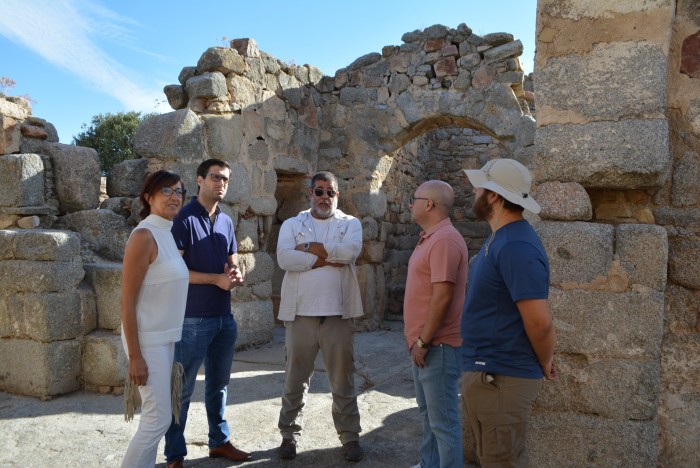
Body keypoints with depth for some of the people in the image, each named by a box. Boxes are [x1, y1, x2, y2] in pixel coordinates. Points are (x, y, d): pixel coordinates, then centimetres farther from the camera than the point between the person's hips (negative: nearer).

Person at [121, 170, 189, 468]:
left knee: (155, 417, 15)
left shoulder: (167, 235, 9)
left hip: (166, 337, 8)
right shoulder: (144, 236, -17)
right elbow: (127, 301, -19)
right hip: (148, 340, -8)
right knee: (158, 419, -3)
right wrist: (135, 356, -19)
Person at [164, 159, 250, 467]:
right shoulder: (184, 219, -10)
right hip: (193, 318, -7)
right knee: (182, 388, 4)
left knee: (219, 384, 17)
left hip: (225, 317, 7)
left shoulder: (226, 221, 11)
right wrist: (217, 279, -18)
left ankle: (219, 441, 32)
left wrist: (235, 275, -7)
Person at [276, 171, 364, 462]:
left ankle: (350, 436, 24)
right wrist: (327, 258, -14)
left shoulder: (350, 223, 6)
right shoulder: (292, 224, 6)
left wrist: (310, 247, -11)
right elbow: (284, 259, -12)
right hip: (300, 313, 0)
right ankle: (290, 434, 28)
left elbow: (351, 251, -15)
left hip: (338, 314, 0)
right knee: (296, 378, 12)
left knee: (342, 380, 10)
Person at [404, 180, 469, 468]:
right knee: (428, 412, 22)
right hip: (424, 344, 11)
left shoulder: (445, 239, -19)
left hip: (436, 346, -11)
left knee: (443, 420, 1)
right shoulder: (430, 238, 13)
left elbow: (443, 296, -25)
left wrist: (423, 341, -19)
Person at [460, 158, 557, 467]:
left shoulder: (516, 247, -23)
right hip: (486, 372, 10)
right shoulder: (500, 239, 10)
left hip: (500, 378, -10)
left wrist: (545, 363, -8)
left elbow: (540, 322, -24)